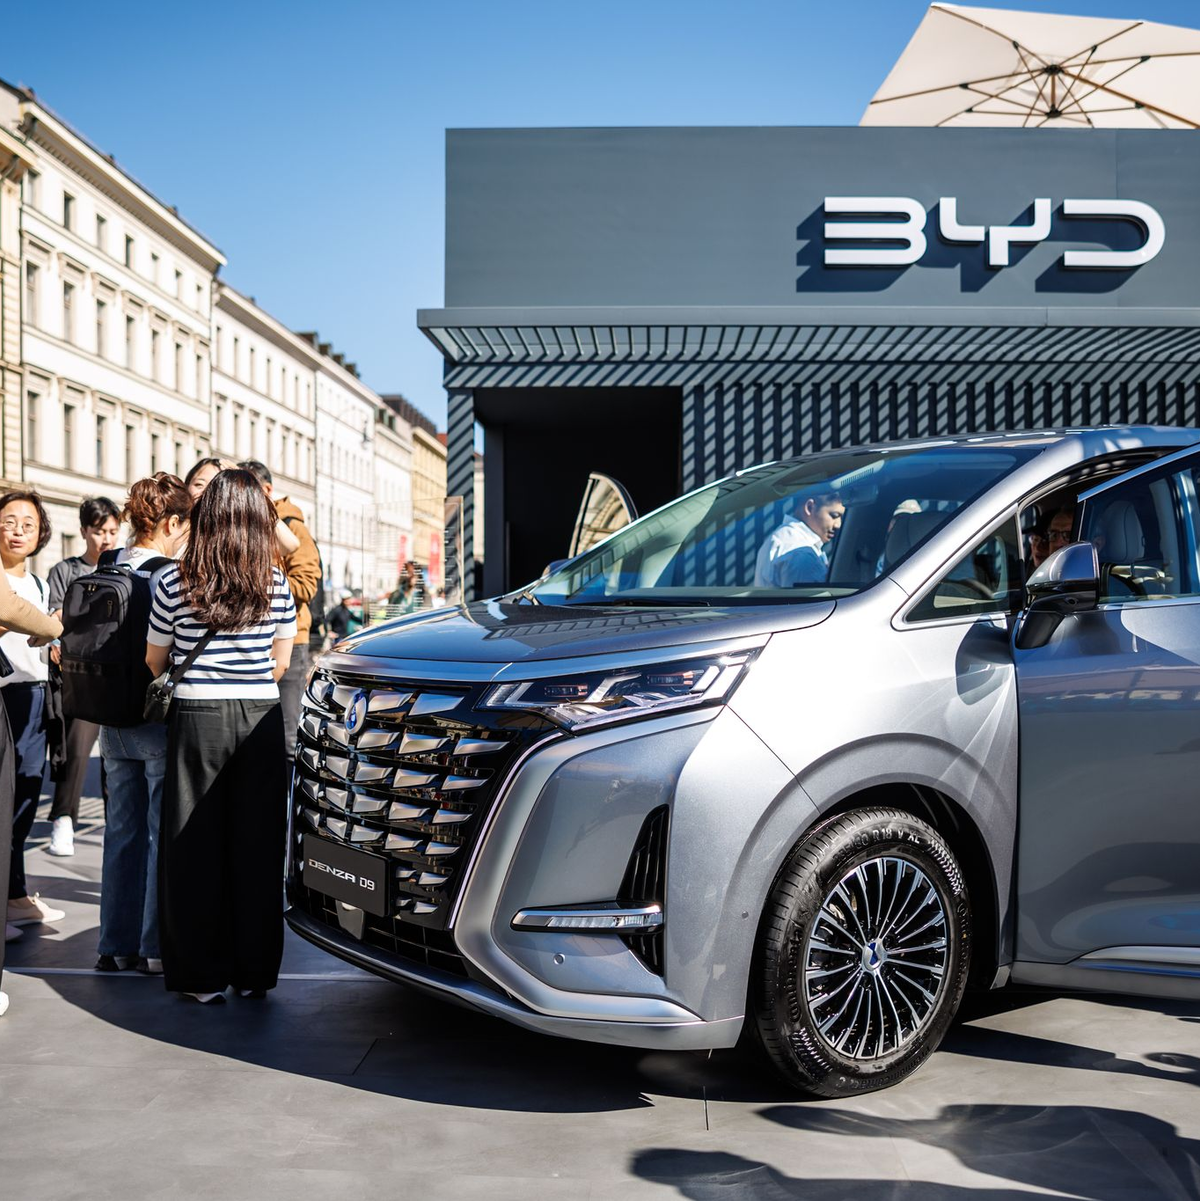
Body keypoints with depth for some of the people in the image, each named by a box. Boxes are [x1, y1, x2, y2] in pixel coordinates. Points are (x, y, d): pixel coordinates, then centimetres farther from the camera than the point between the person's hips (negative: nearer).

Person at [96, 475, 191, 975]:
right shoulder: (170, 577, -16)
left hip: (113, 722, 7)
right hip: (160, 721, -7)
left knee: (122, 831, 14)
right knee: (165, 833, 4)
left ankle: (117, 944, 22)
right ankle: (157, 947, 10)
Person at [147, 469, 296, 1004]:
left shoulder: (174, 583, -5)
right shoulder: (277, 585, 0)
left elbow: (154, 663, 6)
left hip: (197, 718, -2)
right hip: (261, 719, 2)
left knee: (196, 846, 7)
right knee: (257, 845, 9)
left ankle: (202, 976, 13)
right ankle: (254, 971, 16)